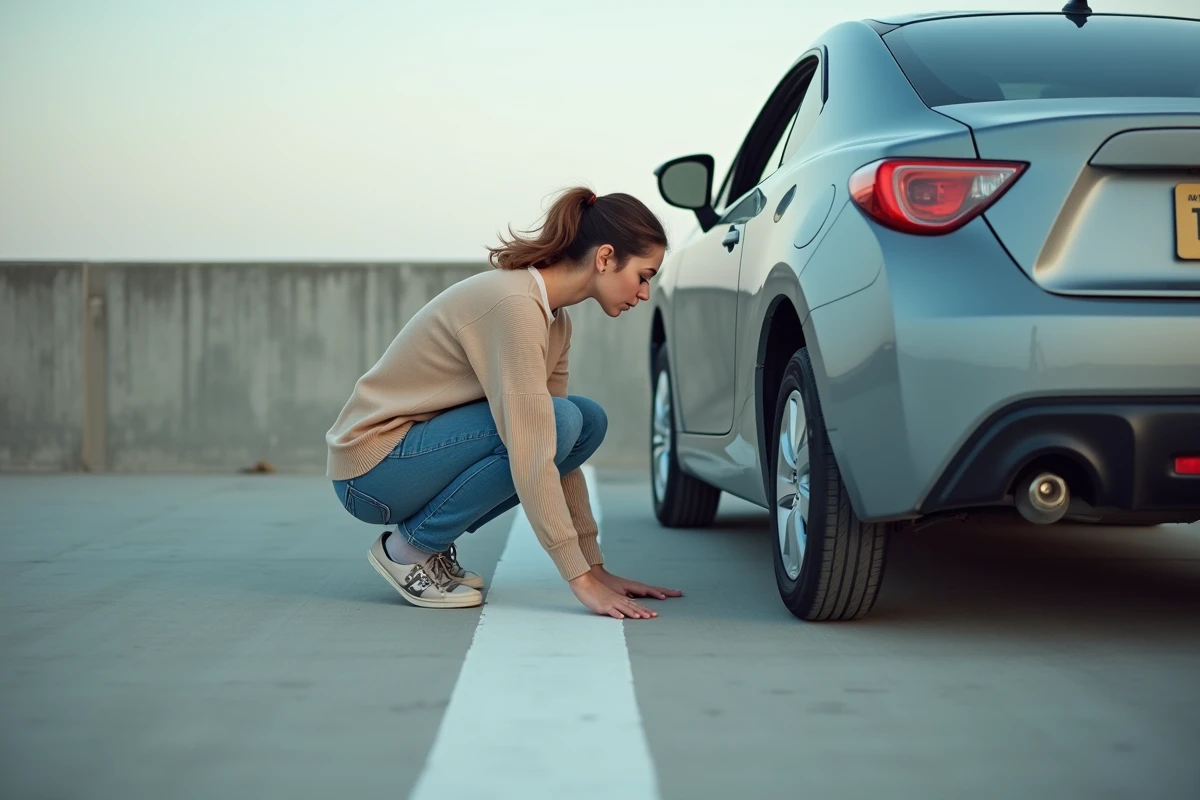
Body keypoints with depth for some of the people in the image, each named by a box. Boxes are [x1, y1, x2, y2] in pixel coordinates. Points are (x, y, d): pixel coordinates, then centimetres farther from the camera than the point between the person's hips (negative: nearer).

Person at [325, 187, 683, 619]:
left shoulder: (554, 320, 5)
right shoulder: (514, 305, -24)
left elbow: (554, 450, 9)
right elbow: (530, 456, -30)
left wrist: (595, 566, 4)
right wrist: (581, 579, -29)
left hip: (424, 445, 9)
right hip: (372, 466, -9)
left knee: (588, 421, -1)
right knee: (559, 421, -23)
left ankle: (433, 540, 6)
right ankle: (410, 547, -9)